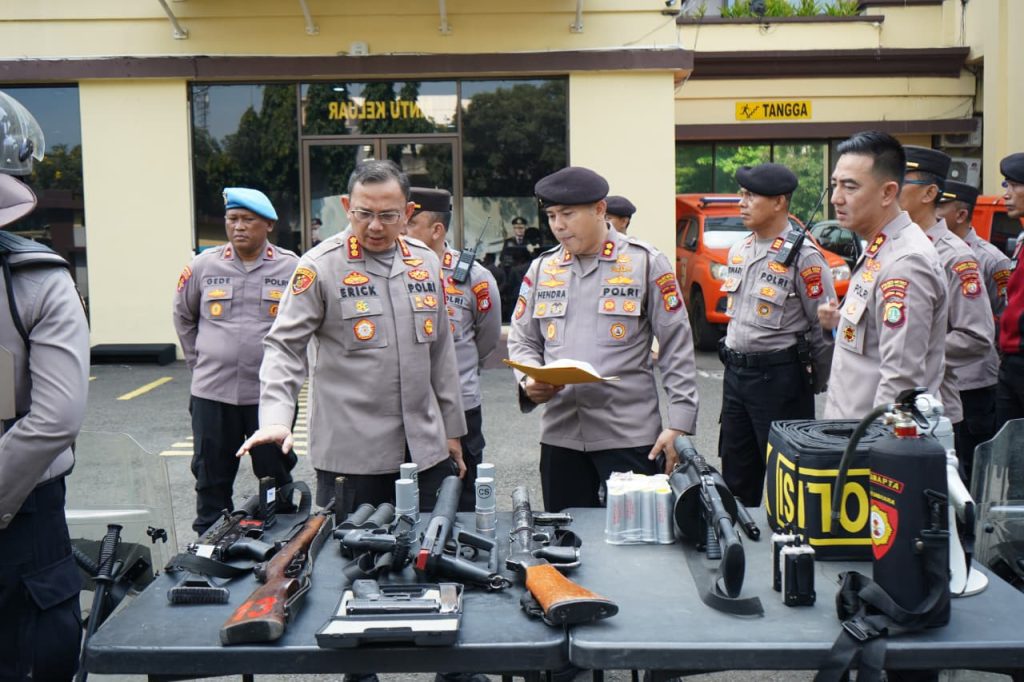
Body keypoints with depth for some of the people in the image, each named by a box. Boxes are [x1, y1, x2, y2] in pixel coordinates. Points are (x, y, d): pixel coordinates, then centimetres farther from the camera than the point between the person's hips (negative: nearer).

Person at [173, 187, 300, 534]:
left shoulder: (291, 268, -1)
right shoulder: (204, 265, 4)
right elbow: (183, 315, 18)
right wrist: (199, 361, 12)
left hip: (271, 392, -1)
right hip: (212, 392, 1)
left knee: (276, 477, 10)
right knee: (212, 480, 10)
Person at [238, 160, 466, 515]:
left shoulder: (426, 262, 9)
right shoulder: (320, 266, -6)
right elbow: (284, 346, -7)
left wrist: (452, 430, 16)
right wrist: (276, 419, -22)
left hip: (425, 448, 5)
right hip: (351, 453, -4)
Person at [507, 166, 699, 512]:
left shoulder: (646, 263, 0)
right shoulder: (542, 268, 11)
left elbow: (677, 347, -1)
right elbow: (522, 341, 16)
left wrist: (679, 424, -6)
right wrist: (529, 382, -6)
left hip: (630, 434, -3)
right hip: (559, 434, 4)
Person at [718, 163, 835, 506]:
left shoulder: (803, 255, -14)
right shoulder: (739, 251, 10)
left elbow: (826, 326, -12)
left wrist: (815, 385, -6)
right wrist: (734, 360, 18)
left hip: (780, 378, -8)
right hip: (735, 373, 8)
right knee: (736, 476, 15)